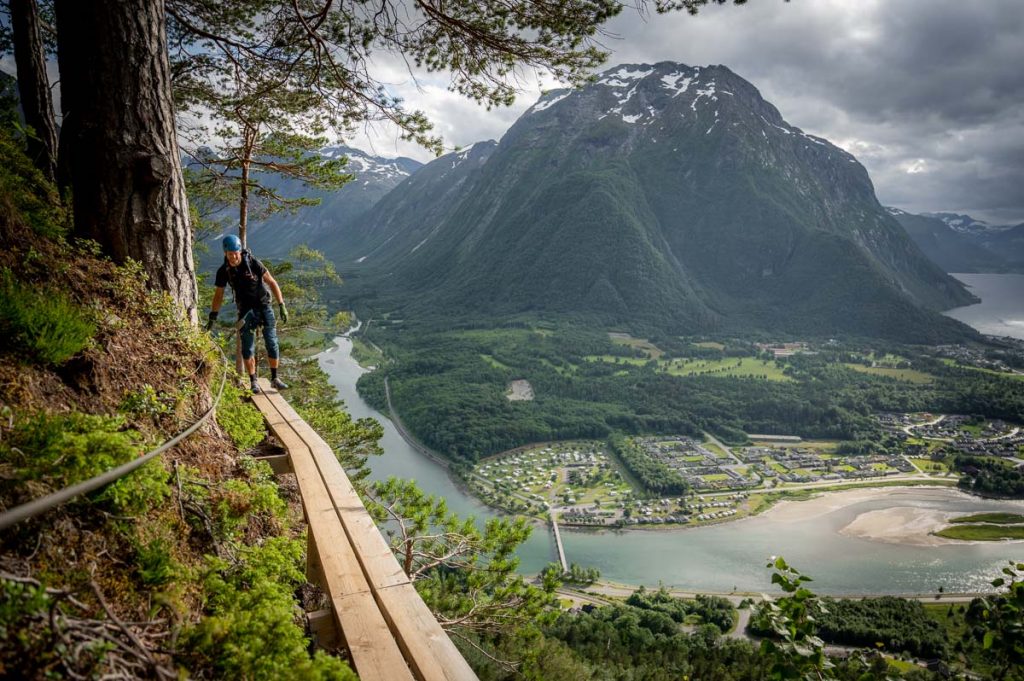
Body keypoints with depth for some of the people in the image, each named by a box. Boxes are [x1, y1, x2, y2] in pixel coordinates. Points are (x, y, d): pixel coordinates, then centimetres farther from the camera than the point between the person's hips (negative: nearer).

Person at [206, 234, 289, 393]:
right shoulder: (223, 271, -6)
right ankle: (253, 382, 9)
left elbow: (272, 282, -10)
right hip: (246, 310, 1)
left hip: (264, 307, -1)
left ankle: (275, 378, 11)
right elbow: (218, 294, 6)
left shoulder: (252, 262, -13)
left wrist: (282, 306, -14)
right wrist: (212, 317, 4)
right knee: (248, 348, -2)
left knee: (272, 343, -1)